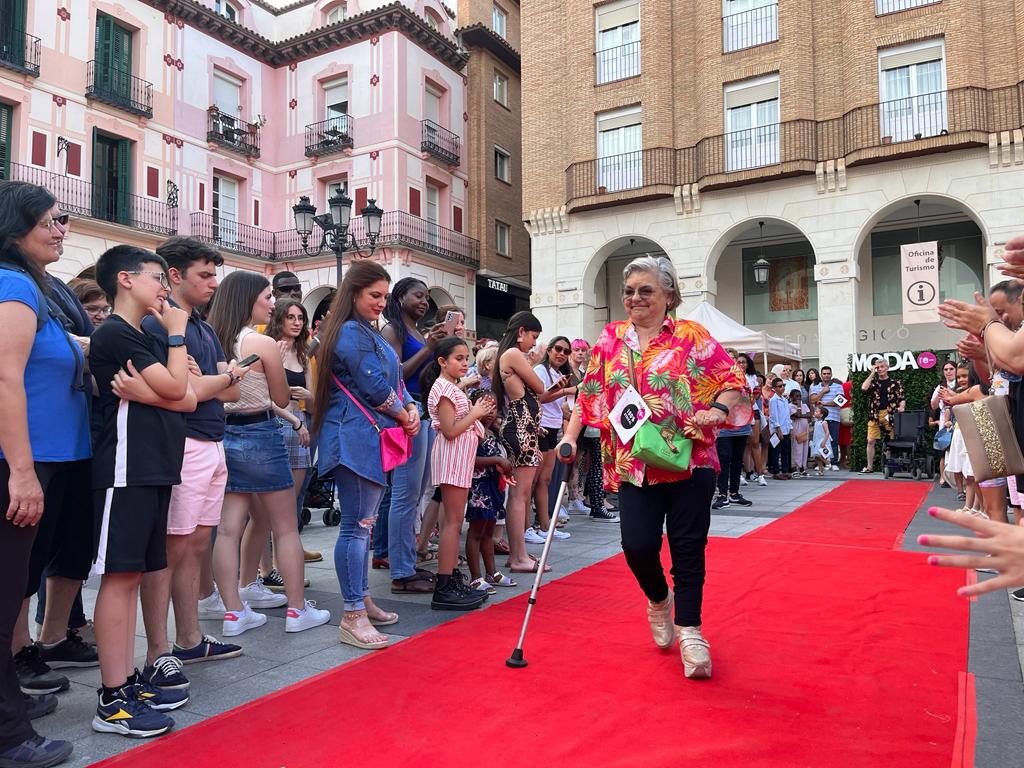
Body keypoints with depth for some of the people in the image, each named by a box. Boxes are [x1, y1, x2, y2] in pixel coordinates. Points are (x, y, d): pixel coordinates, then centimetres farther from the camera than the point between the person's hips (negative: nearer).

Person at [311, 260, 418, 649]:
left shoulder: (368, 333, 21)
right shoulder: (352, 333, -11)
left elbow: (394, 381, 19)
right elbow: (375, 387, -16)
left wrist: (410, 409, 1)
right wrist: (403, 416, -2)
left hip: (371, 439, 11)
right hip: (356, 438, -11)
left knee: (363, 524, 15)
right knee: (356, 526, -8)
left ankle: (362, 601, 26)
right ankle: (352, 617, -3)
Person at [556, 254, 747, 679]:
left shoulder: (692, 336, 0)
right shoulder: (610, 339, 10)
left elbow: (733, 380, 0)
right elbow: (590, 393, 14)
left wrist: (718, 410, -19)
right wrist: (570, 436, 6)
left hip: (689, 462, -2)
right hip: (633, 465, 2)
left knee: (688, 548, 2)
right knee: (638, 545, -5)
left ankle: (689, 630, 20)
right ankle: (659, 599, 28)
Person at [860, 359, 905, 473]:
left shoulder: (896, 383, 10)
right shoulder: (873, 382, 13)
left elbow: (902, 398, 6)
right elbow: (864, 388, -8)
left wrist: (901, 406, -15)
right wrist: (872, 374, -3)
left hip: (890, 415, -1)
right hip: (874, 415, 1)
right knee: (870, 441, -1)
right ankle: (869, 467, 7)